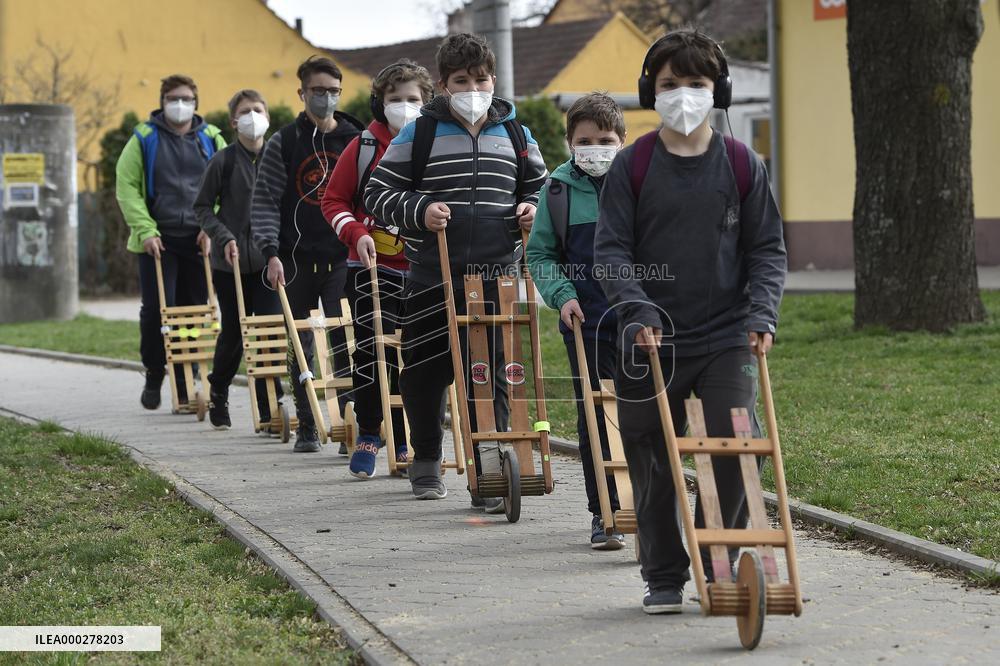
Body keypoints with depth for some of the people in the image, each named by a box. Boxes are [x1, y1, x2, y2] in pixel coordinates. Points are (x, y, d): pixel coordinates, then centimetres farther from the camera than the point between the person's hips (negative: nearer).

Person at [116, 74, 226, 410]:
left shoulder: (211, 139, 9)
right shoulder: (144, 139, 4)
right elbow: (126, 187, 1)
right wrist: (145, 230, -9)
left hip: (198, 241, 2)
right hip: (157, 241, -2)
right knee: (156, 309, -6)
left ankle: (186, 382, 13)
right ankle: (154, 374, 13)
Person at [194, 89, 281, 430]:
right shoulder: (224, 161, -4)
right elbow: (202, 207, 1)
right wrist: (223, 237, -12)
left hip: (268, 259, 2)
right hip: (231, 261, -2)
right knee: (233, 332, 9)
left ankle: (270, 408, -2)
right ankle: (218, 395, 32)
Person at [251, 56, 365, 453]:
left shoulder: (356, 141, 6)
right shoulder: (283, 144, 4)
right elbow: (265, 202, 0)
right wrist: (271, 252, -11)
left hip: (343, 259, -1)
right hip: (296, 260, 1)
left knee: (345, 341, -10)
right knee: (300, 346, 6)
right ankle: (306, 426, 15)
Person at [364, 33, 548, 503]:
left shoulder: (515, 136, 10)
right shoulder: (419, 134, 0)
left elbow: (539, 187, 25)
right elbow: (377, 193, 1)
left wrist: (532, 209, 2)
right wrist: (419, 211, -15)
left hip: (494, 275, 1)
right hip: (432, 279, -1)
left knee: (490, 375, -5)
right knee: (426, 372, 8)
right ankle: (425, 463, 29)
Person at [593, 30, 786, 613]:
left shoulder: (742, 165, 4)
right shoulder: (633, 165, 1)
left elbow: (768, 249, 6)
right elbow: (611, 248, -1)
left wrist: (761, 312, -9)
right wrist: (638, 308, -16)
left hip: (727, 338, 0)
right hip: (651, 340, 0)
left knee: (734, 452, -8)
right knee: (653, 465, 4)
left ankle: (718, 566, 10)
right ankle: (664, 576, 18)